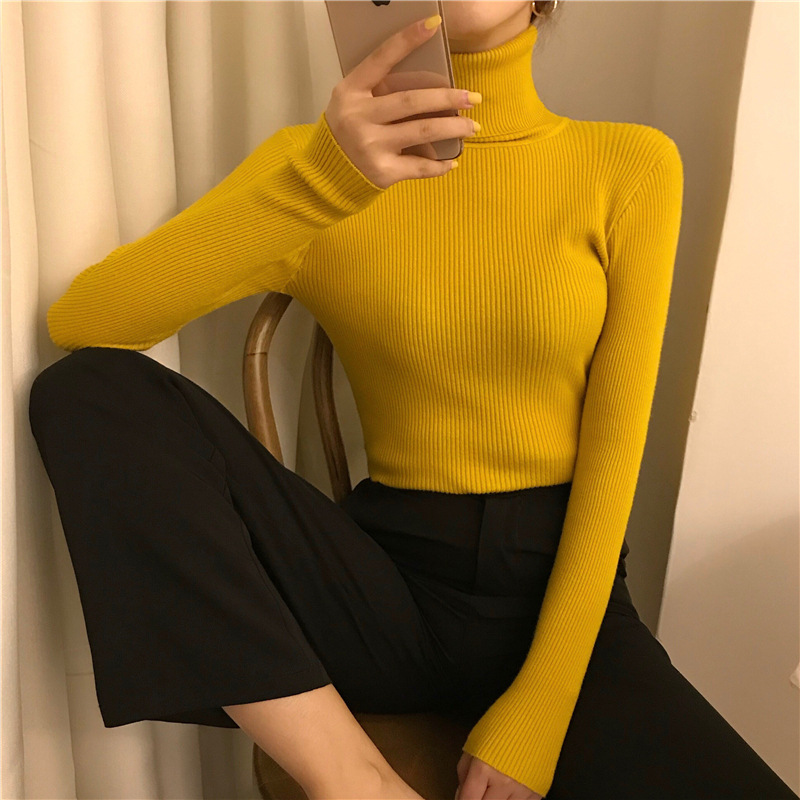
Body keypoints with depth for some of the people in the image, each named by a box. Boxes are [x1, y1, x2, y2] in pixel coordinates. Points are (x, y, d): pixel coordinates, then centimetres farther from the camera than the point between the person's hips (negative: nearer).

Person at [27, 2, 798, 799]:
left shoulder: (631, 164, 0)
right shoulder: (312, 160, 0)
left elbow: (614, 447, -5)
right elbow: (79, 323, -13)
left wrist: (537, 715, -11)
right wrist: (321, 181, -27)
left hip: (564, 591, 0)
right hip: (387, 582, 1)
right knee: (90, 393, -19)